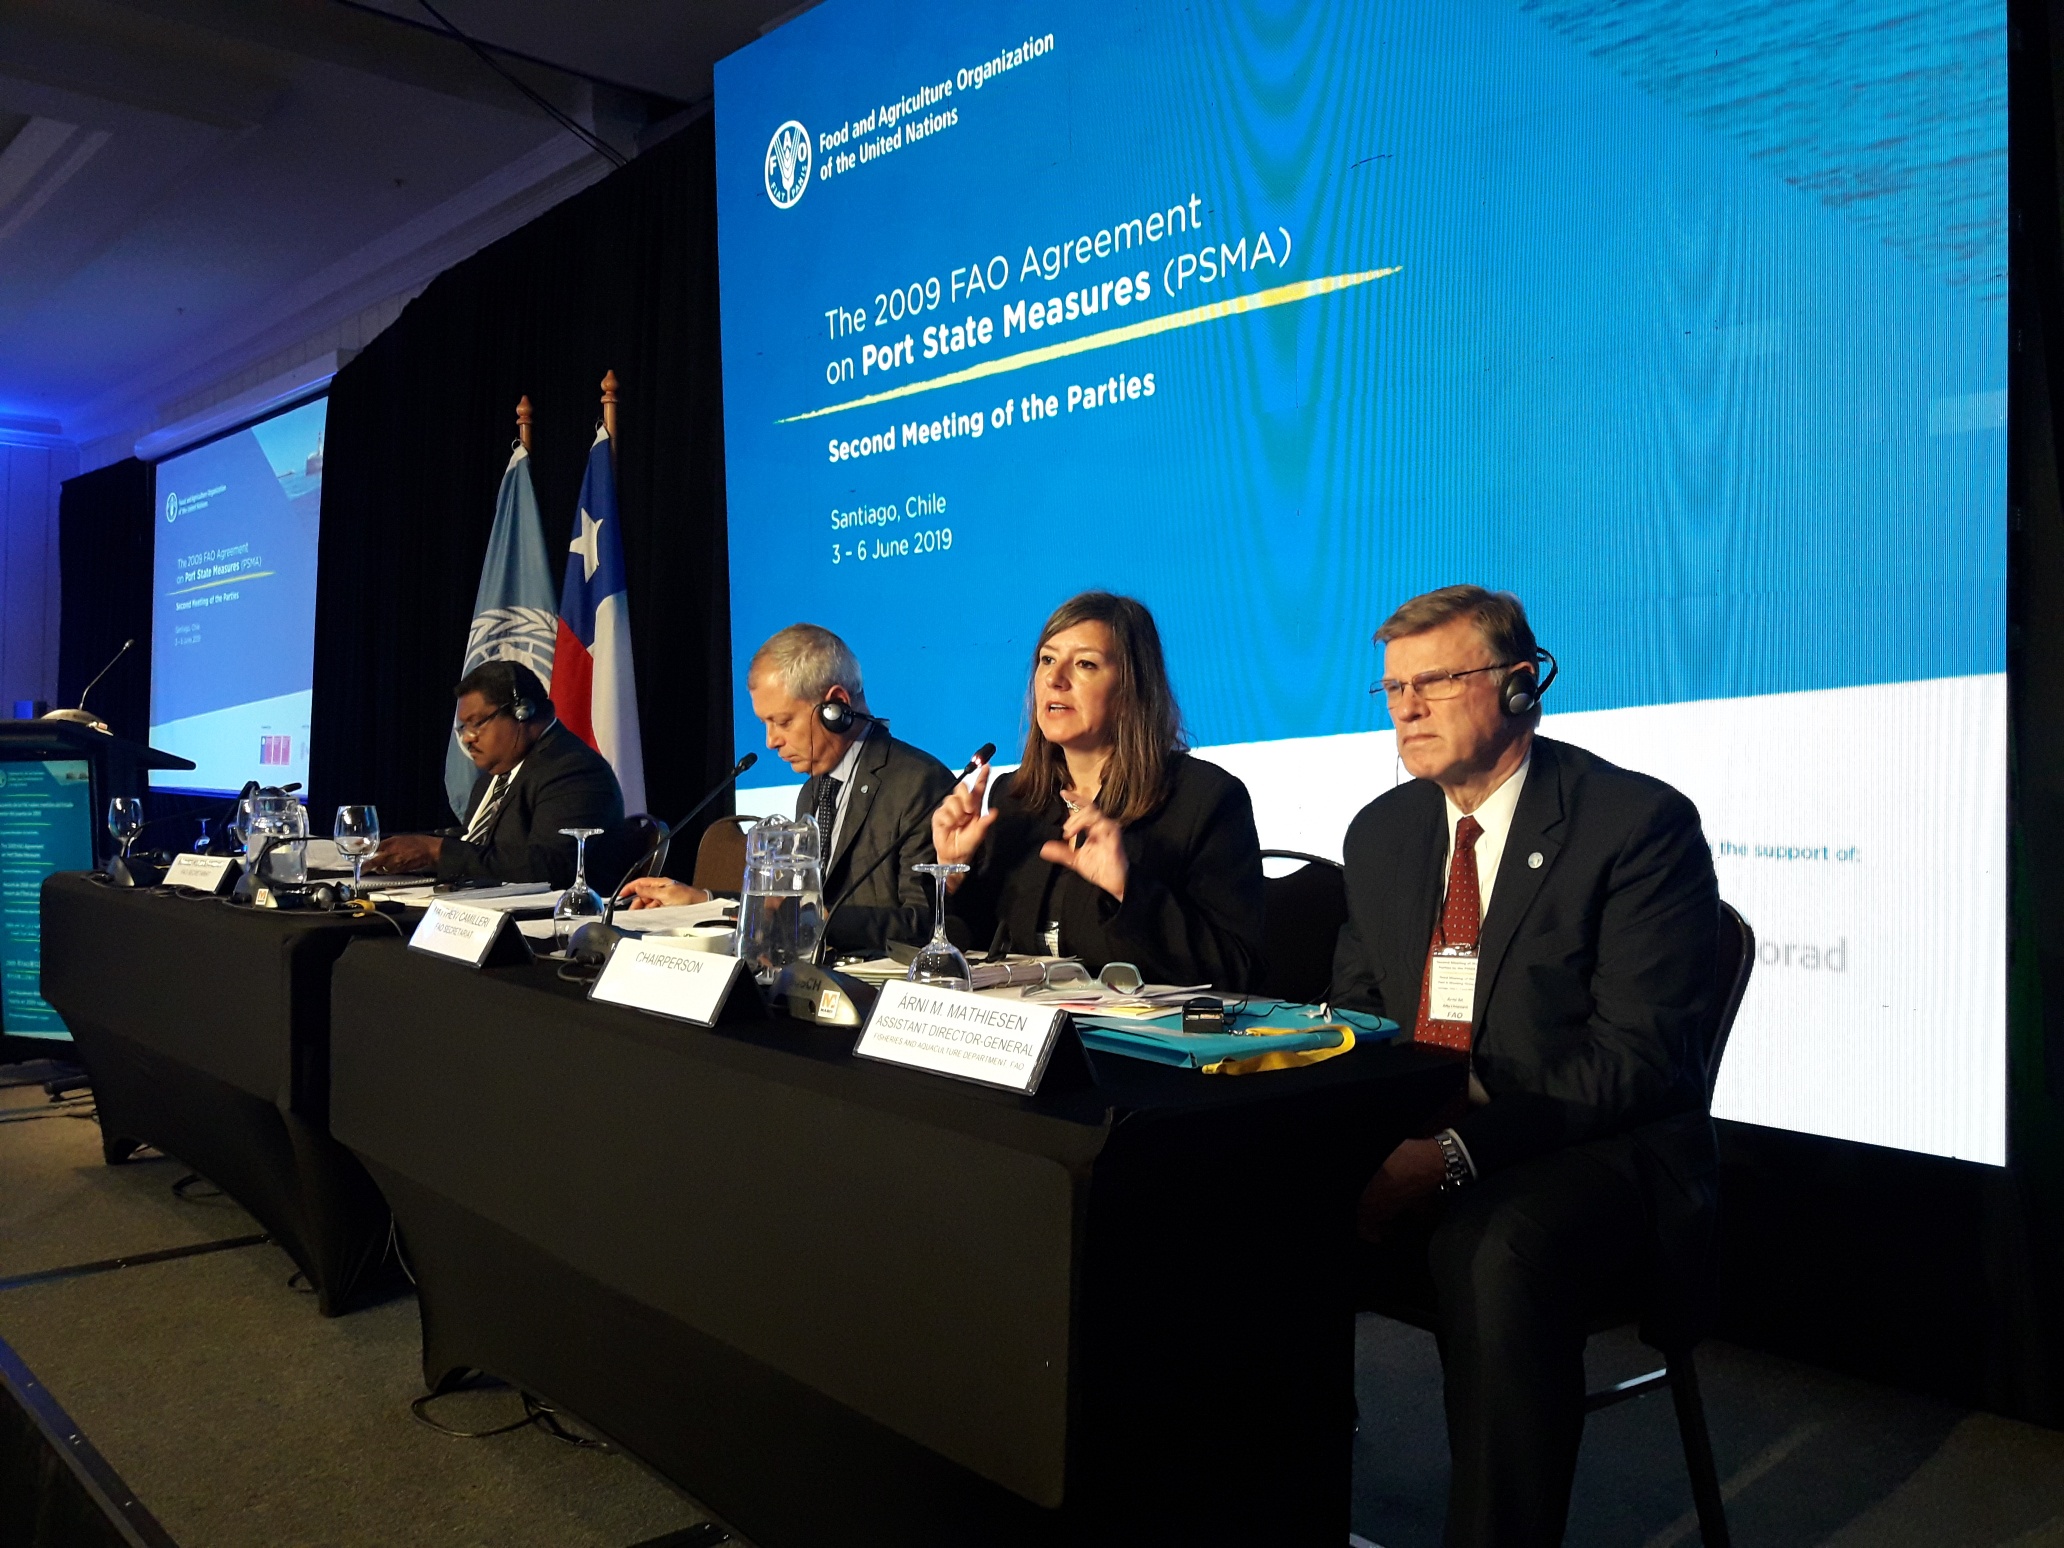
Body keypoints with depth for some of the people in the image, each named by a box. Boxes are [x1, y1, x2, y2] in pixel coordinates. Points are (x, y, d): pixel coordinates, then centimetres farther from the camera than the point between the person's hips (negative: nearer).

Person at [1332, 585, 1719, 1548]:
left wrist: (1461, 1149, -26)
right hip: (1412, 1135, 6)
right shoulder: (1380, 834, 11)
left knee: (1495, 1248, -37)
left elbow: (1639, 1060, -15)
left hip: (1600, 1150, -5)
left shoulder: (1641, 823, -9)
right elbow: (1352, 1016, 17)